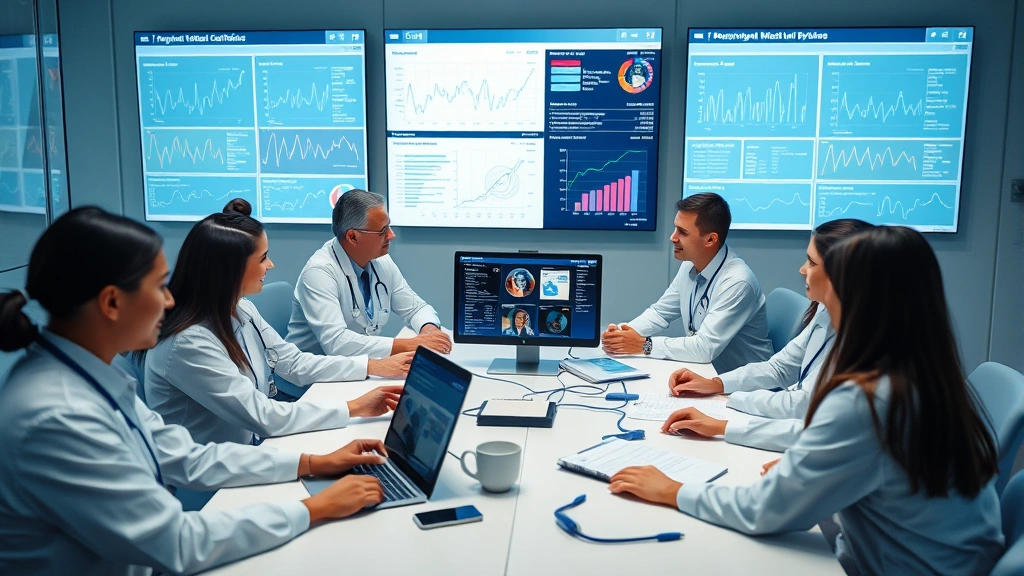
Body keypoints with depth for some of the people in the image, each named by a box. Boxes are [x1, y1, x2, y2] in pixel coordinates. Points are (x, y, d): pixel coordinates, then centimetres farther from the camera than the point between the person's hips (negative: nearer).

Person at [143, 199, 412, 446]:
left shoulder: (242, 310, 1)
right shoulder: (189, 343, -26)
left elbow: (295, 363, 8)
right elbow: (261, 415, -26)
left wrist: (374, 366, 1)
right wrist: (355, 408, -22)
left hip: (255, 446, 7)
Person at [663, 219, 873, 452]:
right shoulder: (826, 312, -1)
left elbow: (801, 406, -26)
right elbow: (780, 366, 8)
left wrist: (732, 397, -11)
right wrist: (715, 384, -3)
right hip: (808, 436, 7)